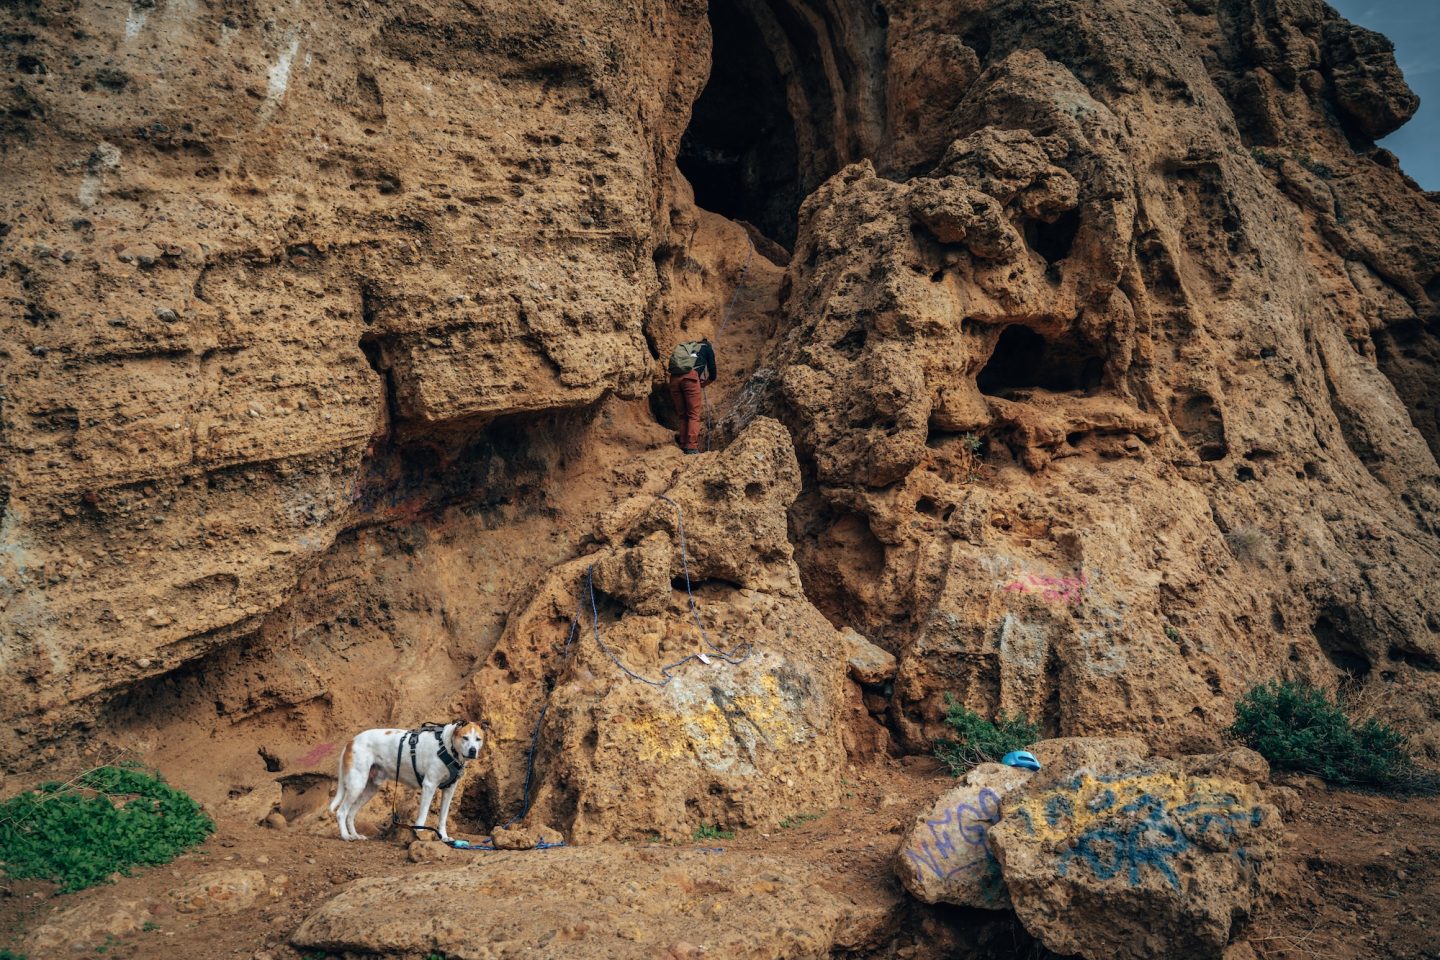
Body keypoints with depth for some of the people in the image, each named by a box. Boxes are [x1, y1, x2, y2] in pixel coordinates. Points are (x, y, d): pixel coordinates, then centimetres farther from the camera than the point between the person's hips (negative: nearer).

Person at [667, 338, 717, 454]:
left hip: (674, 377, 5)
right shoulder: (708, 348, 23)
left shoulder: (683, 346, 37)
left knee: (682, 415, 13)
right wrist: (703, 384, 38)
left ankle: (683, 446, 11)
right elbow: (712, 374, 19)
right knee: (694, 415, 0)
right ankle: (692, 447, -8)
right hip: (690, 376, -5)